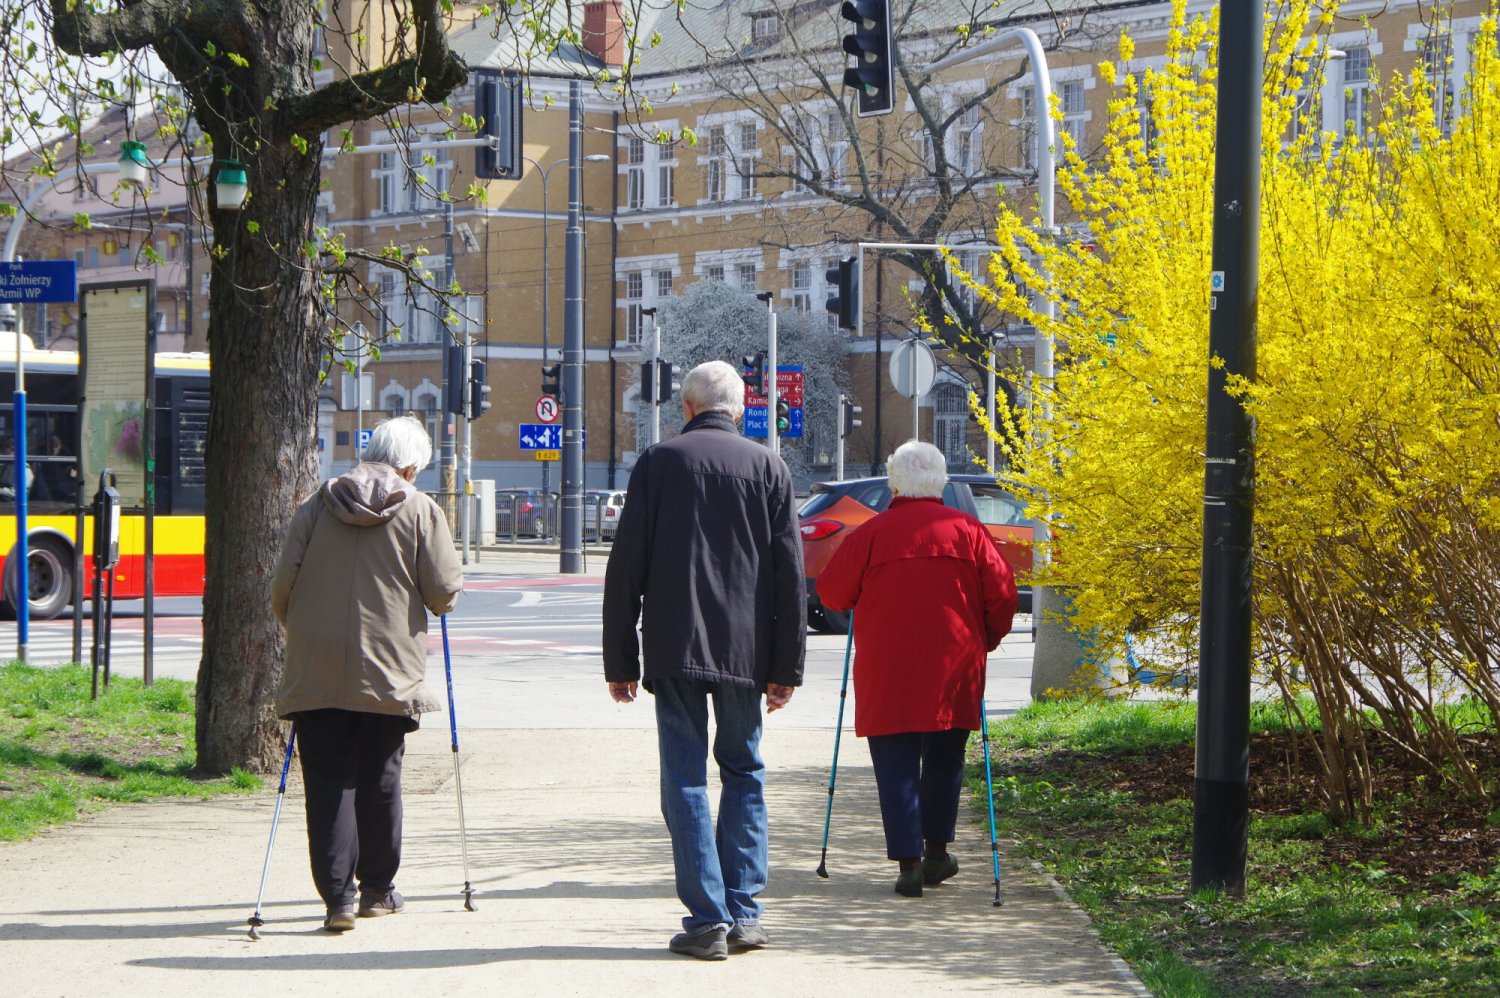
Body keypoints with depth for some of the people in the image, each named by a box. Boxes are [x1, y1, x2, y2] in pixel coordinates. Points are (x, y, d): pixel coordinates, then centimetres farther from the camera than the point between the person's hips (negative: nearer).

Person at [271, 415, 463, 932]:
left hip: (316, 672, 1)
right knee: (379, 780, 13)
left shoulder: (317, 506, 4)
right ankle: (376, 889, 22)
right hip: (388, 671, -1)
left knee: (329, 782, 2)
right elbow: (444, 592, -4)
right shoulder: (421, 511, -2)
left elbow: (283, 585, 3)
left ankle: (338, 894, -7)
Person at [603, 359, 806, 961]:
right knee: (744, 772, 14)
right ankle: (743, 912, 10)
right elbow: (789, 574, 3)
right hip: (746, 652, 2)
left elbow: (626, 568, 0)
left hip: (674, 646, -2)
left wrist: (620, 661, 5)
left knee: (685, 780, 0)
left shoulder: (658, 463, 1)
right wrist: (786, 668, 7)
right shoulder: (768, 468, 5)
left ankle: (707, 919, -5)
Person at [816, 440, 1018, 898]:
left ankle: (909, 861, -5)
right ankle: (936, 851, 24)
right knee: (944, 761, 18)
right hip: (953, 669, 2)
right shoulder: (969, 530, 1)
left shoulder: (872, 533, -5)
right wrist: (985, 641, 18)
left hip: (887, 672, -2)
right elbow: (1001, 593, 1)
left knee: (896, 767, 2)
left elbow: (832, 591, 1)